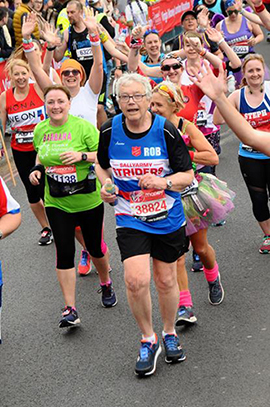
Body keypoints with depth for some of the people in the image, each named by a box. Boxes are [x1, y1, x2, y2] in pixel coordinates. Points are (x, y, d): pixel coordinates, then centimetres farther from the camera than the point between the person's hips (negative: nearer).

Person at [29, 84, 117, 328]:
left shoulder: (83, 127, -13)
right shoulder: (40, 130, 1)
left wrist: (82, 156, -26)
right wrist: (38, 169, 0)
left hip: (88, 200, -2)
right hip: (56, 203, 3)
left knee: (95, 247, 13)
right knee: (64, 252, -3)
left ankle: (106, 284, 43)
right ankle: (70, 309, 2)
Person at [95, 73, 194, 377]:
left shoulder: (166, 131, -12)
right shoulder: (109, 131, -7)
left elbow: (188, 174, -6)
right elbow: (101, 164, 13)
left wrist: (165, 182, -25)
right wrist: (106, 186, -7)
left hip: (168, 217, 0)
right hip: (130, 219, 0)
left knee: (166, 281, 11)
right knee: (136, 280, -15)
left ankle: (169, 334, 38)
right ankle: (148, 340, 9)